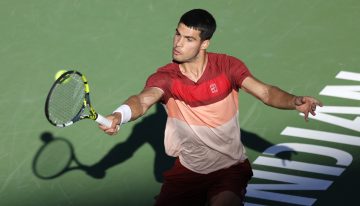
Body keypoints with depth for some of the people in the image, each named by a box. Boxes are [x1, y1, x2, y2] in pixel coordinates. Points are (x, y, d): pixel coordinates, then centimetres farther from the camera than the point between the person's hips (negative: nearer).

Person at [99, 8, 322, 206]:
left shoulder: (227, 66, -8)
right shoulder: (166, 77, -10)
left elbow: (266, 93, -16)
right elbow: (142, 101, -29)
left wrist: (294, 101, -37)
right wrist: (119, 115, -52)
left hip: (230, 167, -3)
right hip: (187, 170, 3)